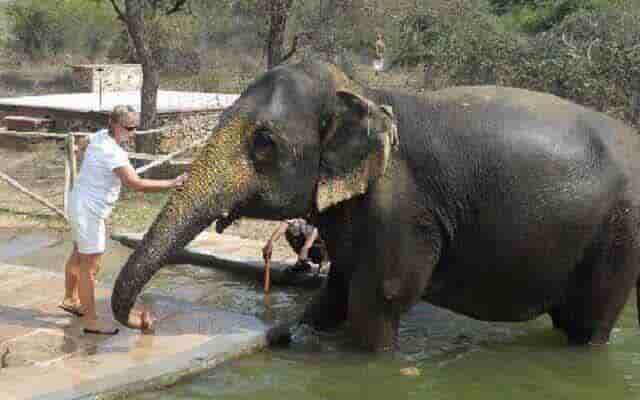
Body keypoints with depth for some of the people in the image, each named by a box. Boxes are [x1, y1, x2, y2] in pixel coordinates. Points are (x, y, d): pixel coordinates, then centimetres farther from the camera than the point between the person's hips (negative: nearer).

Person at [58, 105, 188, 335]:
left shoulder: (100, 136, 1)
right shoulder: (112, 152, -28)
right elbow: (135, 184, -35)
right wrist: (171, 184, -33)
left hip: (81, 204, 10)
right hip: (89, 210, -10)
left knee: (78, 255, 26)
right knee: (90, 266, -4)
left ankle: (70, 299, 45)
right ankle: (90, 320, 2)